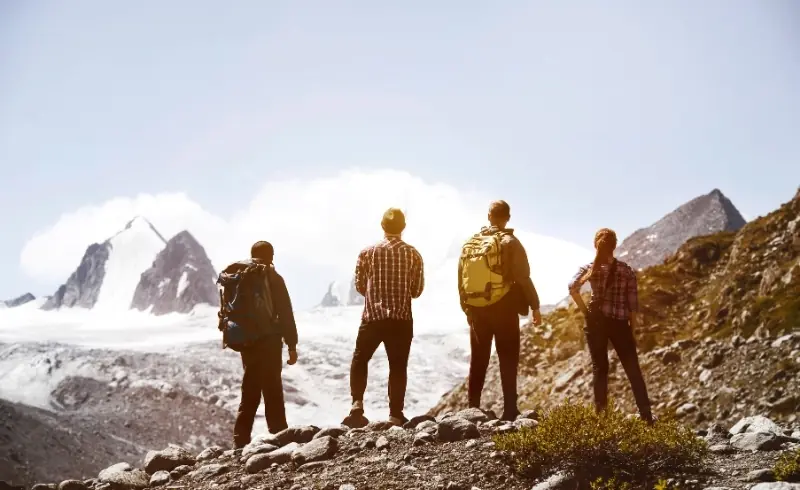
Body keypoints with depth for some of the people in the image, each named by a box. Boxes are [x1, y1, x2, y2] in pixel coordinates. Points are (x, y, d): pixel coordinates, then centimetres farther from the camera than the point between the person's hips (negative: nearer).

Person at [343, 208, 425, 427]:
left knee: (359, 360, 16)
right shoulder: (413, 254, -1)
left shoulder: (368, 252, -2)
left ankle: (357, 404, 2)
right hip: (402, 319, 0)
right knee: (398, 367, 7)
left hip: (373, 316, 0)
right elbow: (417, 290, 2)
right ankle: (395, 415, 7)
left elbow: (360, 286, 3)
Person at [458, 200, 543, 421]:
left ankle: (472, 408, 12)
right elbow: (523, 278, -11)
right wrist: (534, 306, -3)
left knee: (477, 361, 12)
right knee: (508, 359, 2)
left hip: (477, 310, 4)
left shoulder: (469, 244, 8)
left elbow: (461, 280, 11)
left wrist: (467, 309, 20)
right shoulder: (510, 243, -7)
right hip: (503, 309, -4)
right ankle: (510, 410, -2)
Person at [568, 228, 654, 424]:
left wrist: (585, 311, -7)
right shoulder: (626, 270, 2)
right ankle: (646, 416, 9)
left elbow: (573, 288, -17)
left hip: (597, 322, 0)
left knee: (599, 368, 9)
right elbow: (633, 302, 0)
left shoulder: (589, 268, 0)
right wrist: (632, 327, 9)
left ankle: (601, 414, 7)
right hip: (620, 323, 0)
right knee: (633, 370, 9)